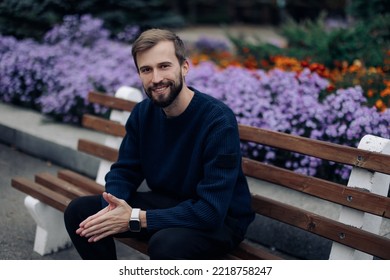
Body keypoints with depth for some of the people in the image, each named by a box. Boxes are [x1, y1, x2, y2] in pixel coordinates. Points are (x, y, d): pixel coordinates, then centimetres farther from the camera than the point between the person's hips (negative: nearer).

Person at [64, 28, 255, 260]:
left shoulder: (218, 120, -26)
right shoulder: (143, 113, -5)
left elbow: (211, 210, -30)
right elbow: (124, 171, 3)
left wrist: (135, 219, -30)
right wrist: (113, 207, -21)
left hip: (221, 219, -6)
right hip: (164, 205, 6)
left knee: (166, 243, -38)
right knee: (79, 211, -4)